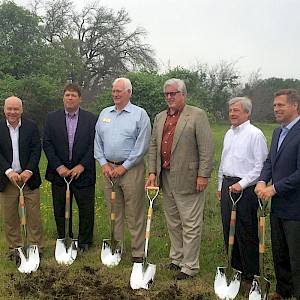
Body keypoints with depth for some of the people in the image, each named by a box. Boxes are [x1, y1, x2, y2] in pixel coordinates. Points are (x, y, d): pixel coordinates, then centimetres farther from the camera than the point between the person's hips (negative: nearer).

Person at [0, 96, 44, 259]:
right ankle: (14, 248, 22)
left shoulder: (32, 126, 1)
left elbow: (36, 150, -3)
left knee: (34, 215, 4)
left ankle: (37, 247, 15)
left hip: (29, 177, -1)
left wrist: (29, 171, -15)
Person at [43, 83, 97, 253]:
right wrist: (58, 167, -9)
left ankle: (85, 242, 21)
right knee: (60, 210, 10)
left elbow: (94, 145, -3)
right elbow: (47, 144, 1)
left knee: (87, 210, 4)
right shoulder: (52, 118, 5)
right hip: (59, 173, 1)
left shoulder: (91, 119, 1)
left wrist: (82, 166, -12)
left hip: (83, 173, -1)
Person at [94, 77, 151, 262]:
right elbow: (98, 141, 15)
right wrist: (103, 163, 1)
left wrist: (124, 167, -11)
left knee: (135, 214, -1)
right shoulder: (104, 114, 14)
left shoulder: (139, 114, -3)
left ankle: (138, 253, 6)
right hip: (108, 169, 5)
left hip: (131, 169, -5)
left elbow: (142, 145, -9)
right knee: (114, 213, 12)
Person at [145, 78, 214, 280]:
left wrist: (203, 175, -15)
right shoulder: (160, 117, 15)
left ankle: (190, 266, 9)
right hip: (166, 178, 7)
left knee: (190, 225, 0)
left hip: (187, 179, -7)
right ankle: (177, 258, 31)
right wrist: (153, 172, 7)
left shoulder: (197, 115, -6)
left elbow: (207, 147, -11)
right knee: (173, 223, 17)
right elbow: (153, 146, 16)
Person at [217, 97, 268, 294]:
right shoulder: (229, 134, 15)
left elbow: (261, 166, -14)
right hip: (228, 186, 8)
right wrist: (220, 186, 22)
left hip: (245, 189, -8)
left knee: (247, 235, -3)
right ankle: (236, 270, 27)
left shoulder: (255, 134, -10)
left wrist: (241, 184, -18)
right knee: (229, 231, 13)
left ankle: (251, 277, 9)